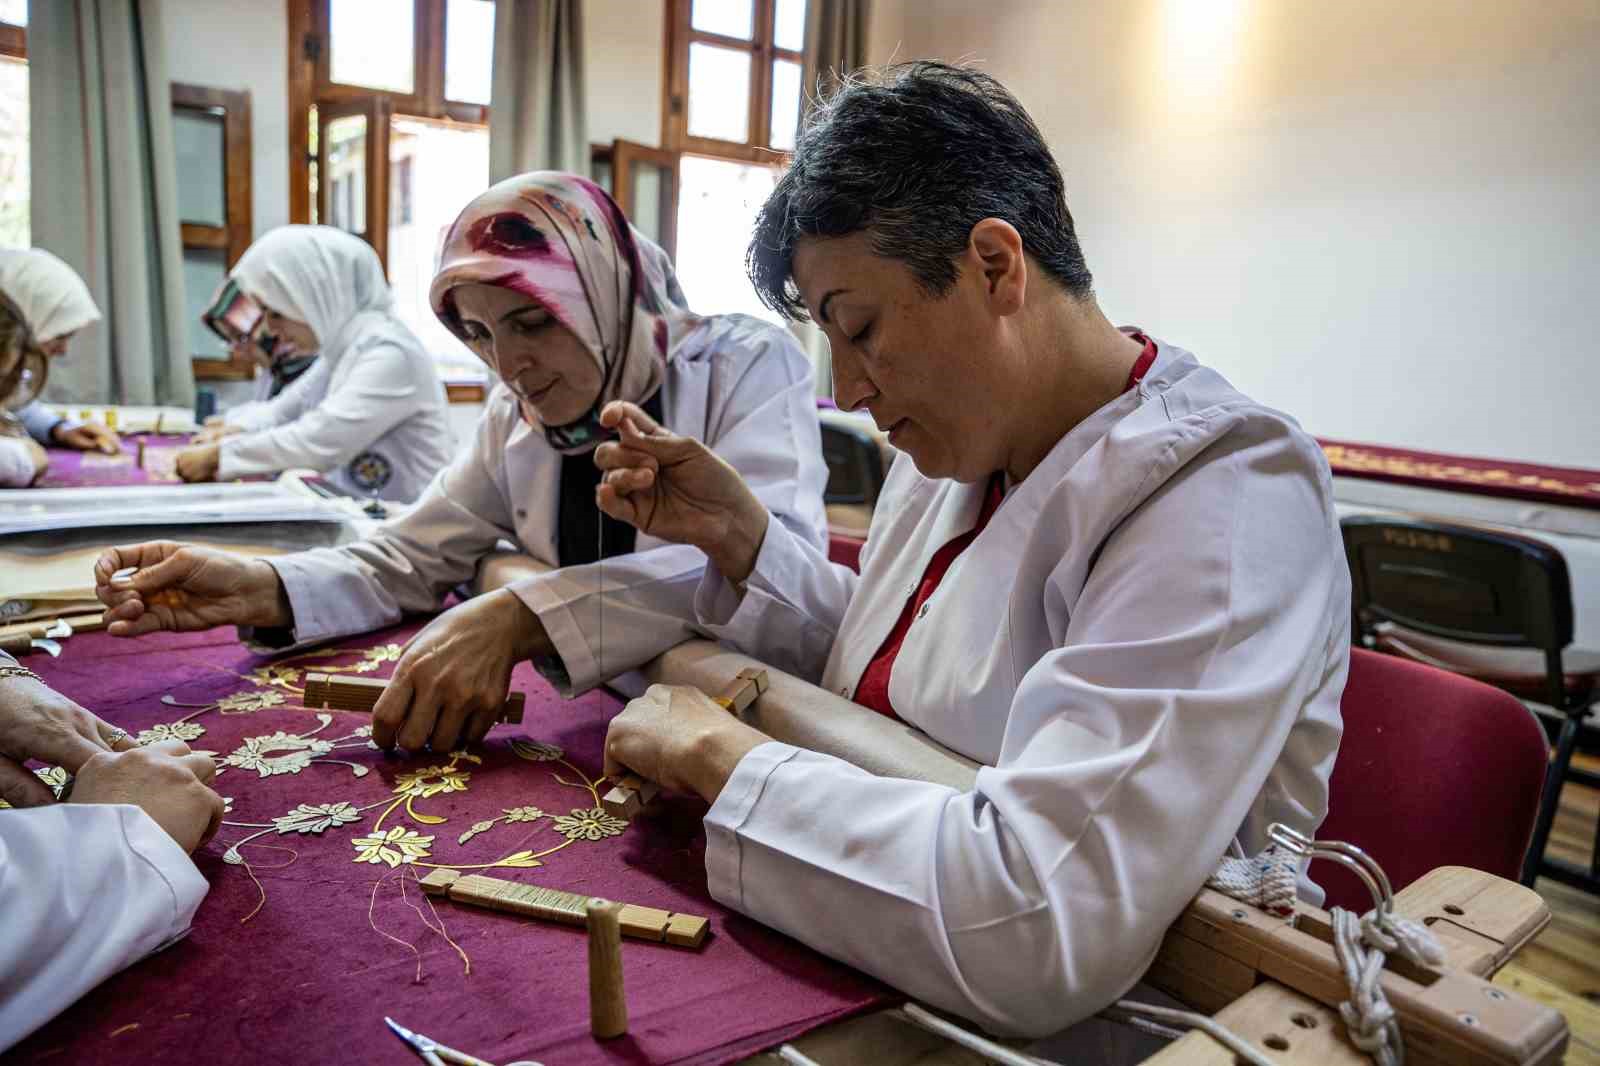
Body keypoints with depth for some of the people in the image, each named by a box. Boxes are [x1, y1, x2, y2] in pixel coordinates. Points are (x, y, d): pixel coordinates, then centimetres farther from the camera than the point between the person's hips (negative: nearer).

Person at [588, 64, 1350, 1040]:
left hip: (1088, 1022, -6)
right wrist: (737, 534, -3)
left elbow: (1041, 930, -31)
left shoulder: (1222, 497, -22)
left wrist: (717, 752, -22)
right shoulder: (959, 451, 2)